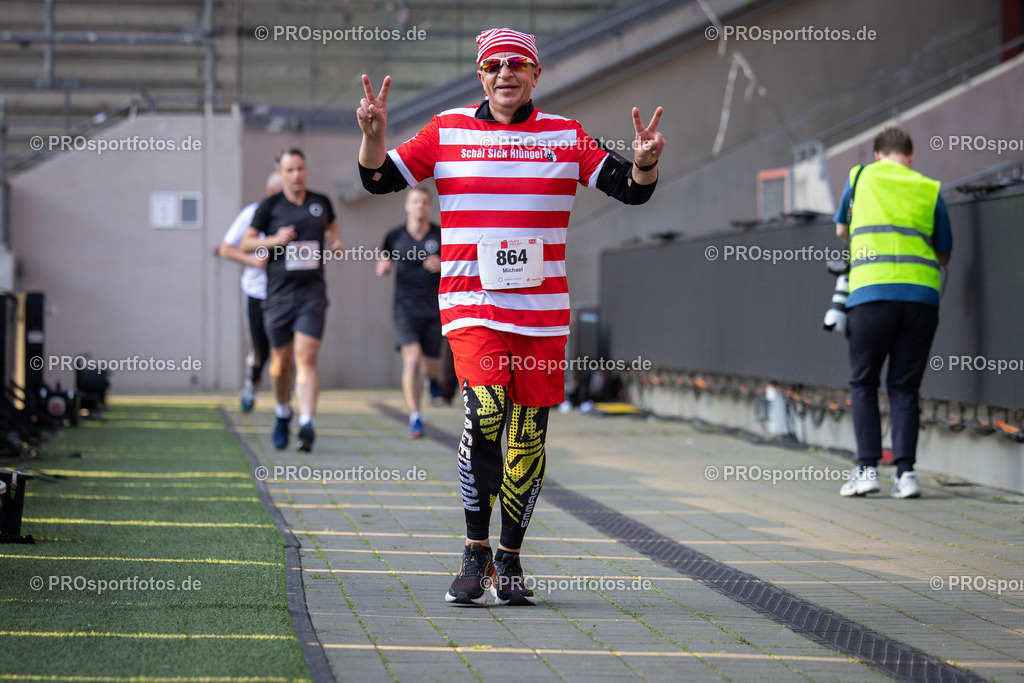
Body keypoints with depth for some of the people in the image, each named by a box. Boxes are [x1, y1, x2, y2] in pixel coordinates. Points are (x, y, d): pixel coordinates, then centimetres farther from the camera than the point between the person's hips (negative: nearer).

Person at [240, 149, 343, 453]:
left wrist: (337, 242, 6)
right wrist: (275, 240, -14)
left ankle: (306, 424, -24)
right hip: (279, 293, 0)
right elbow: (246, 243, 3)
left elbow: (332, 226, 28)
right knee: (281, 361, 8)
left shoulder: (321, 203, 8)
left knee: (306, 357, -15)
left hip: (312, 291, 0)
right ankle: (282, 414, 35)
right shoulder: (270, 207, 0)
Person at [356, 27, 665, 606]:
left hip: (544, 312, 2)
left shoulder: (565, 136, 6)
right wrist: (374, 134, -14)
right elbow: (380, 180, 5)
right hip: (471, 304, -2)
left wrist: (645, 162, -19)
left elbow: (631, 189, 3)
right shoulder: (447, 131, 6)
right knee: (486, 410, -23)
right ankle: (476, 552, -12)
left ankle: (509, 560, 19)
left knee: (529, 437, 4)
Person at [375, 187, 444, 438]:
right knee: (411, 359, -18)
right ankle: (415, 419, -15)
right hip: (406, 308, -1)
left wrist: (442, 265, -17)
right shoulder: (395, 236, 2)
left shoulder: (441, 235, 0)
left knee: (430, 365, 9)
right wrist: (382, 267, -6)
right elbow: (383, 262, 17)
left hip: (434, 309, 1)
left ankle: (433, 378, 49)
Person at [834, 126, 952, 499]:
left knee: (863, 383, 11)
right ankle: (905, 471, -4)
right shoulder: (930, 190, 13)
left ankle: (867, 468, 0)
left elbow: (842, 230, 29)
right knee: (905, 387, 8)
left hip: (872, 293, -1)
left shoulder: (860, 177, 12)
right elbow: (944, 255, 21)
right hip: (921, 296, 1)